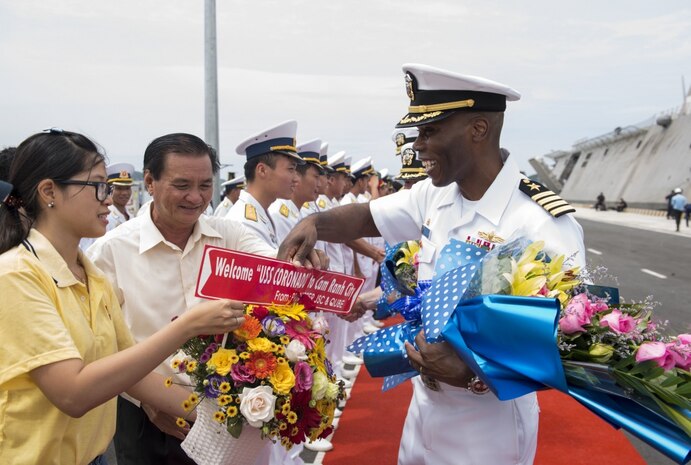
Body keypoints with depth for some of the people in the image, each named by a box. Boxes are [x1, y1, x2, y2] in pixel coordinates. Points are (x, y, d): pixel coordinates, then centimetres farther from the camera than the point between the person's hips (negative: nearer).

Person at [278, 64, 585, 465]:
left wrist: (474, 375, -32)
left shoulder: (544, 225, -24)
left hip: (488, 430, -6)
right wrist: (314, 224, -11)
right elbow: (366, 218, 10)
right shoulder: (434, 196, -2)